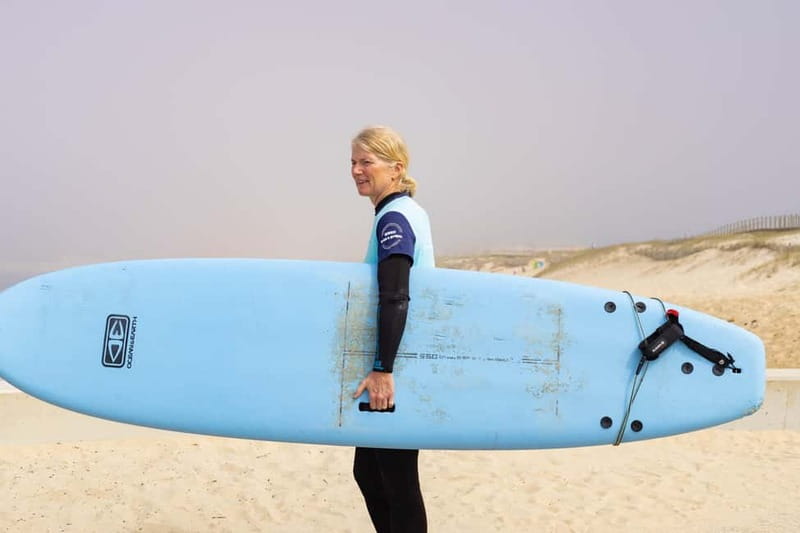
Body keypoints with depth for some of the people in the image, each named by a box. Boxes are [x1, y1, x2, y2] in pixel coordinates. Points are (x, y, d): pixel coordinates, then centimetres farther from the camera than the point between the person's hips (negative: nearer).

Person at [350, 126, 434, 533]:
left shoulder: (393, 219, -15)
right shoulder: (408, 212, 14)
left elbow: (394, 299, -25)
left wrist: (382, 370, -28)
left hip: (397, 374, -10)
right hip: (410, 365, 10)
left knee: (396, 479, 0)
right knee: (368, 471, 17)